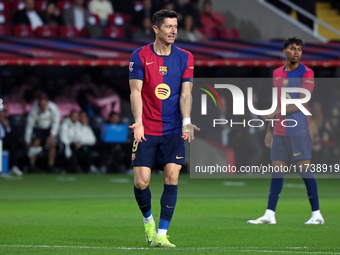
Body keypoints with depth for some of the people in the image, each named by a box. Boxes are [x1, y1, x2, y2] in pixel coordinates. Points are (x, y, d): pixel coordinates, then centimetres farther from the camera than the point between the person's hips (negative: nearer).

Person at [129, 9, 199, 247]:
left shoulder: (185, 58, 4)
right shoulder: (140, 56, -1)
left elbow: (185, 93, 0)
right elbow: (136, 92, -5)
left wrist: (186, 122, -15)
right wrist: (138, 122, -19)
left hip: (173, 130, 2)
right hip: (146, 130, -1)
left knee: (172, 177, -9)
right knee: (141, 182, -7)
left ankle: (161, 234, -4)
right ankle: (148, 219, 24)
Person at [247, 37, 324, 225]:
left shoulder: (306, 73, -6)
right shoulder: (277, 73, 13)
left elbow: (300, 104, -14)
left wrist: (277, 112, -22)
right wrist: (270, 130, 16)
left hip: (298, 130, -6)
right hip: (279, 131, 6)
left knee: (304, 169, -6)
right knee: (277, 171, 4)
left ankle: (316, 214, 0)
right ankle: (269, 215, 4)